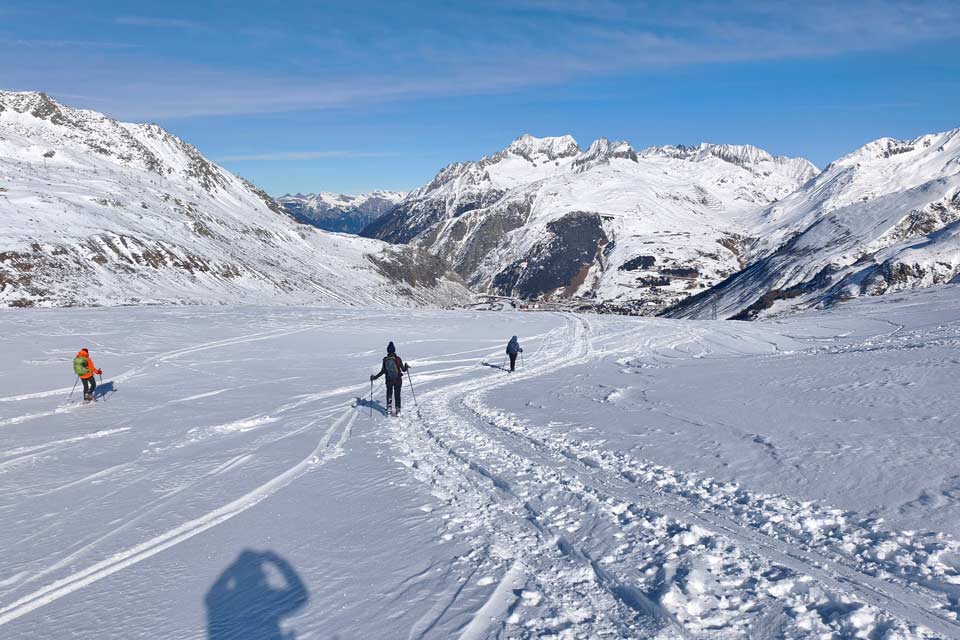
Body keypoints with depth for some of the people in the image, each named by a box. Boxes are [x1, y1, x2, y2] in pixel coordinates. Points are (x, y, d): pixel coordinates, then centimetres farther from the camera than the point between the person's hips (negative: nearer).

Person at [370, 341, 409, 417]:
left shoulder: (385, 359, -8)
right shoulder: (397, 359, -12)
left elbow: (383, 371, -7)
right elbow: (403, 369, -7)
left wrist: (375, 377, 5)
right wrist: (406, 367, 15)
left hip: (389, 380, 1)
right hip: (398, 380, -1)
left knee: (389, 394, 19)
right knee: (397, 395, 12)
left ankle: (389, 409, 14)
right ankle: (398, 410, 12)